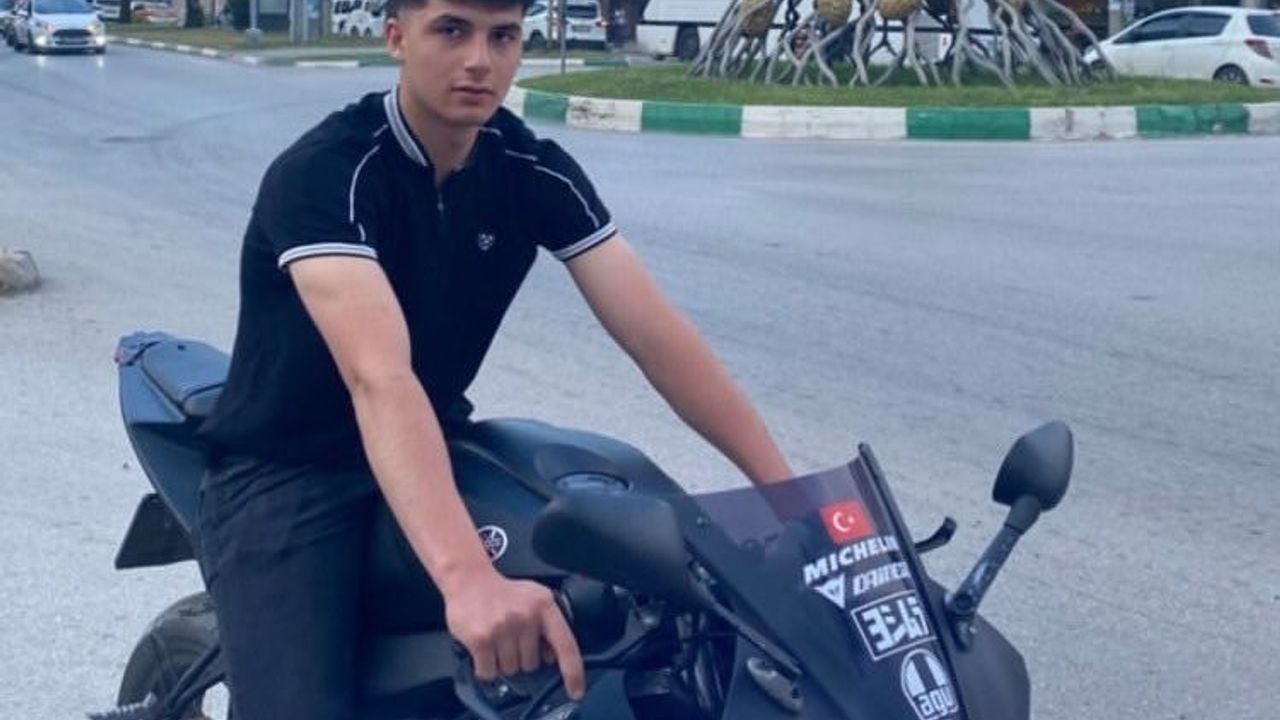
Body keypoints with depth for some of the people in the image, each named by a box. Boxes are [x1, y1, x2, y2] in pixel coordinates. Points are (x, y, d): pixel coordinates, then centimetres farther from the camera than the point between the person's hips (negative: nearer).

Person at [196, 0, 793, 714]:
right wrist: (470, 579, -53)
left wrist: (789, 492, -22)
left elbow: (657, 335, -11)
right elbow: (378, 377, -39)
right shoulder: (322, 173, -24)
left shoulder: (534, 169, -5)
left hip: (433, 451, 6)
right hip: (284, 477, -5)